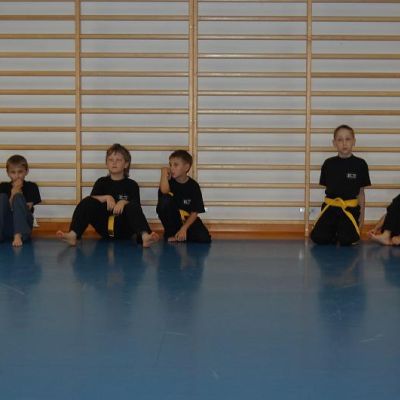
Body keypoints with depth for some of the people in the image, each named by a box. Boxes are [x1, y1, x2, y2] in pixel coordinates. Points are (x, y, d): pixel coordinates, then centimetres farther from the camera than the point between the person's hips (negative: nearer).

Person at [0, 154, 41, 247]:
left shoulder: (31, 187, 5)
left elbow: (27, 209, -4)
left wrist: (16, 196, -10)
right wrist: (13, 194, -13)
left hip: (22, 226, -1)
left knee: (18, 197, -22)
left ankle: (18, 235, -39)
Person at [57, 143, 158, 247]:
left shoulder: (131, 184, 9)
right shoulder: (101, 182, 14)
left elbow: (136, 207, -4)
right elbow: (90, 201, -2)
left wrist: (124, 202, -22)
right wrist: (106, 198, -17)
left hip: (124, 231, -2)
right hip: (104, 228, 2)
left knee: (133, 207, -30)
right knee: (87, 202, -19)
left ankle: (144, 236, -58)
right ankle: (73, 235, -39)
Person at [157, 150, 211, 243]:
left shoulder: (193, 186, -7)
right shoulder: (169, 181, -5)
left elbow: (195, 212, -9)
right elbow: (164, 191, -32)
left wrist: (183, 229, -20)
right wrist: (164, 173, -20)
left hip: (188, 221, 0)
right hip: (172, 220, 0)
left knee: (204, 239, -26)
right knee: (165, 199, -29)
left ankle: (182, 235, 6)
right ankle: (170, 234, -13)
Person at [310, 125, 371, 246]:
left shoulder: (360, 164, 0)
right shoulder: (329, 164, 4)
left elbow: (361, 192, 7)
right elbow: (327, 188, 10)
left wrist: (362, 214, 7)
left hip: (350, 208, -2)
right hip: (331, 207, 2)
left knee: (346, 240, -24)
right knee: (318, 237, -17)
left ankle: (343, 230, 12)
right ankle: (334, 230, 14)